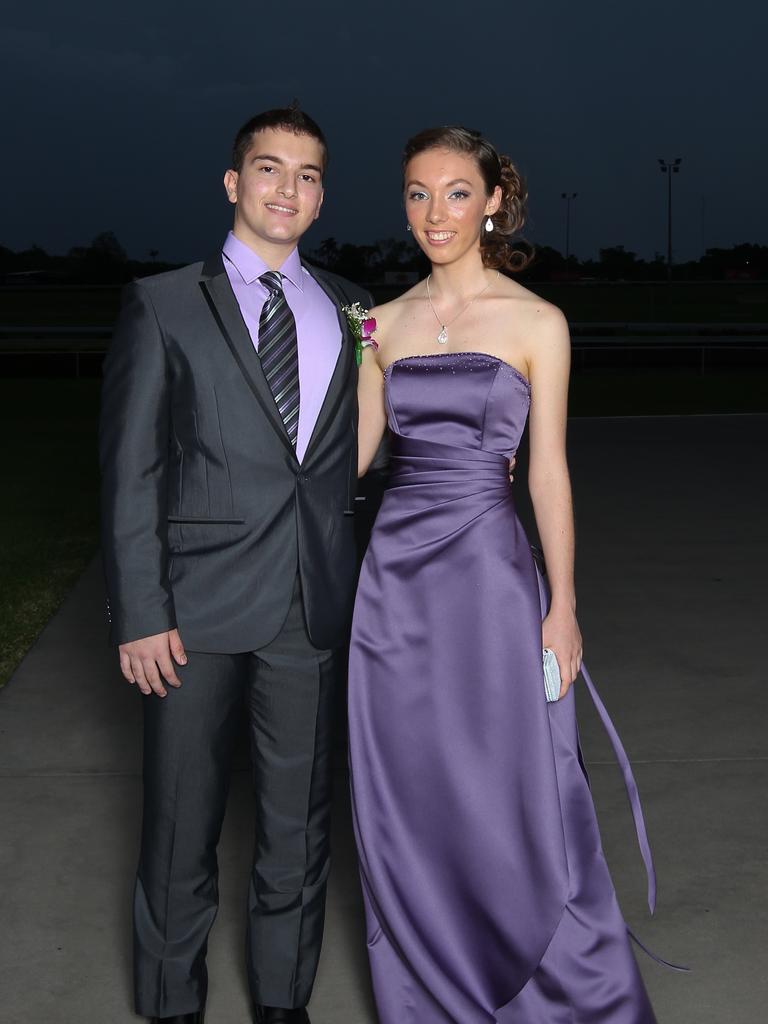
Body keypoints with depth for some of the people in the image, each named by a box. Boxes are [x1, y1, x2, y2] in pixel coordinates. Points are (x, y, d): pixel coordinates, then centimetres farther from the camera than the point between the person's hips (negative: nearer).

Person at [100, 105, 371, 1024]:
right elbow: (128, 469, -3)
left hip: (313, 605, 3)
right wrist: (139, 612, -9)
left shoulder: (351, 312, 11)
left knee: (298, 822, 13)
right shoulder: (163, 305, 1)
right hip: (198, 605, -3)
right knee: (181, 820, 8)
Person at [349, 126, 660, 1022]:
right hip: (394, 574, 4)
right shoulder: (383, 324, 8)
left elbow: (548, 472, -3)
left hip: (488, 575, -4)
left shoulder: (535, 322, -2)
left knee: (511, 806, 2)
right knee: (405, 810, 11)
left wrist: (563, 605, -5)